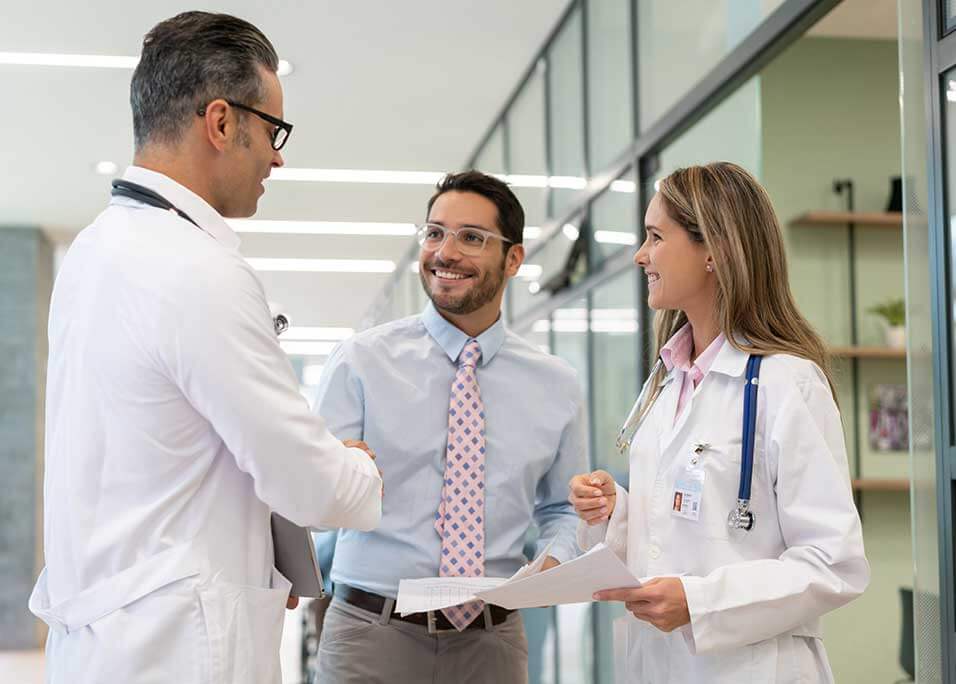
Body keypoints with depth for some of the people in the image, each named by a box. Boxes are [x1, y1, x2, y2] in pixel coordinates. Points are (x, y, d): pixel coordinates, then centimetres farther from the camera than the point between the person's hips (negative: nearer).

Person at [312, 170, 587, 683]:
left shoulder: (555, 385, 6)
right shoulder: (361, 361, -2)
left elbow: (563, 507, 15)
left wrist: (557, 558, -5)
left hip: (492, 641, 2)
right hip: (373, 637, -2)